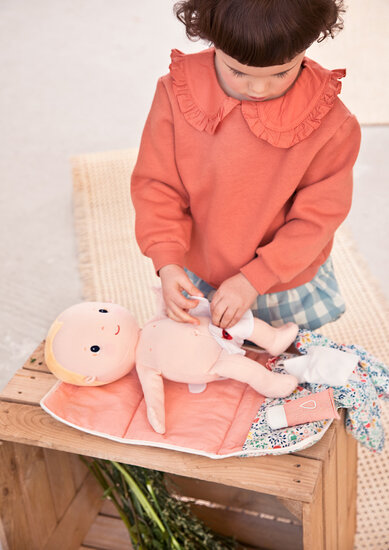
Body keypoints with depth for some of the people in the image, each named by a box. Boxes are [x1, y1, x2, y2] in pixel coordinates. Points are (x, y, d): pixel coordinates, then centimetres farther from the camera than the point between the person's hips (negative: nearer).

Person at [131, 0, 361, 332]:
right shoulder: (177, 95, -20)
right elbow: (156, 184, -11)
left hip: (287, 278, -1)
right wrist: (167, 262, -22)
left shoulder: (327, 121, -24)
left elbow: (317, 217, -17)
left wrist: (253, 280, -21)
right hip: (197, 280, 2)